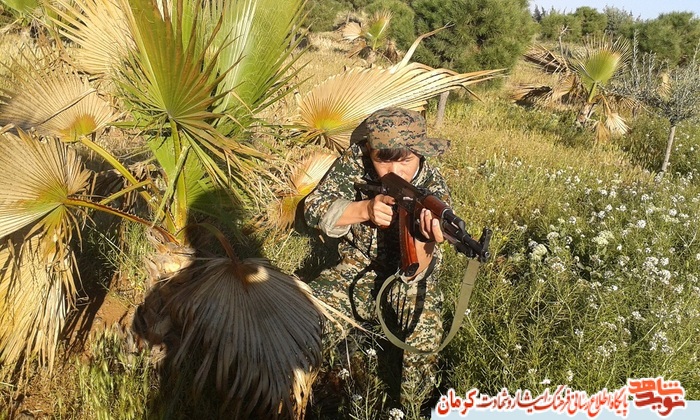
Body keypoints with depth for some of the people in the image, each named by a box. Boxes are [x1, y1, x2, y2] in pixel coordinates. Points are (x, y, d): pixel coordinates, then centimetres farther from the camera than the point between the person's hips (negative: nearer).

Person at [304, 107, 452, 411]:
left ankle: (405, 407, 3)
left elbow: (411, 273, -27)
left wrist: (425, 237, -51)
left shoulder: (433, 192, -22)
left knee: (423, 340, -28)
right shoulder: (356, 160, -14)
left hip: (407, 282, -2)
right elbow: (314, 210, -15)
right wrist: (365, 209, -32)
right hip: (356, 271, 2)